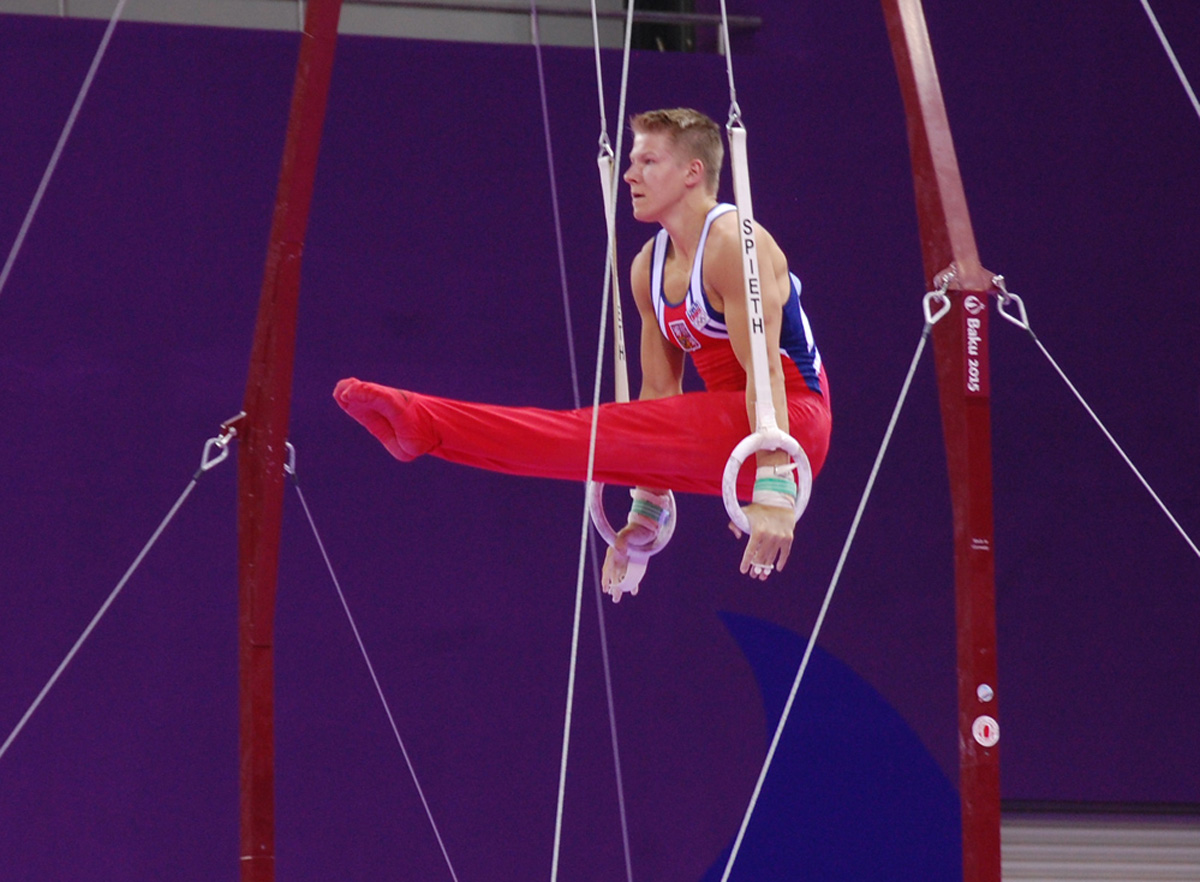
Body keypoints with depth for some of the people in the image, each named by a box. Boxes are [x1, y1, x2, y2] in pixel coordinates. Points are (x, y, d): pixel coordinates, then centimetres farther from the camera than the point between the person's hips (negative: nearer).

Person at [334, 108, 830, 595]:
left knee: (614, 431, -21)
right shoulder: (649, 268, 13)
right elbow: (659, 391, 15)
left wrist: (774, 492, -31)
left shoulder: (733, 243, -15)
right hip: (726, 433, 8)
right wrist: (646, 513, 14)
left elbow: (766, 370, -23)